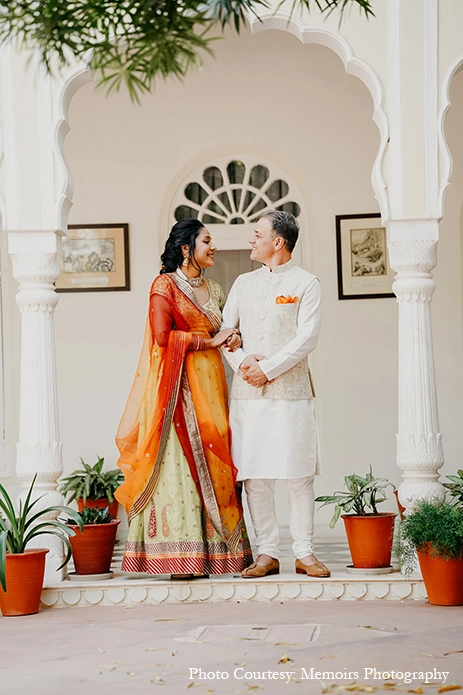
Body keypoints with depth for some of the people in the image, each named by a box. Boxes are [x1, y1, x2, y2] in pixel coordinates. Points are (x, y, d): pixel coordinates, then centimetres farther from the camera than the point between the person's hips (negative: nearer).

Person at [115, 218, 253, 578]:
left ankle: (218, 549, 3)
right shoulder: (166, 285, -2)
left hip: (210, 385, 7)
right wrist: (209, 341, -9)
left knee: (214, 466, 2)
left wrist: (233, 339, 4)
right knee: (182, 464, -9)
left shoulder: (214, 290, 19)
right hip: (181, 386, -7)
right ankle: (182, 556, -9)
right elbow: (163, 337, -13)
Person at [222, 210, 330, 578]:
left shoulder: (305, 283, 2)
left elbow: (306, 338, -7)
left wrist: (268, 369, -11)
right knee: (254, 474, 1)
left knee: (298, 474, -4)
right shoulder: (243, 283, 16)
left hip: (290, 391, -4)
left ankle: (305, 554, 4)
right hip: (247, 392, 4)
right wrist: (243, 361, -6)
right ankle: (267, 553, 7)